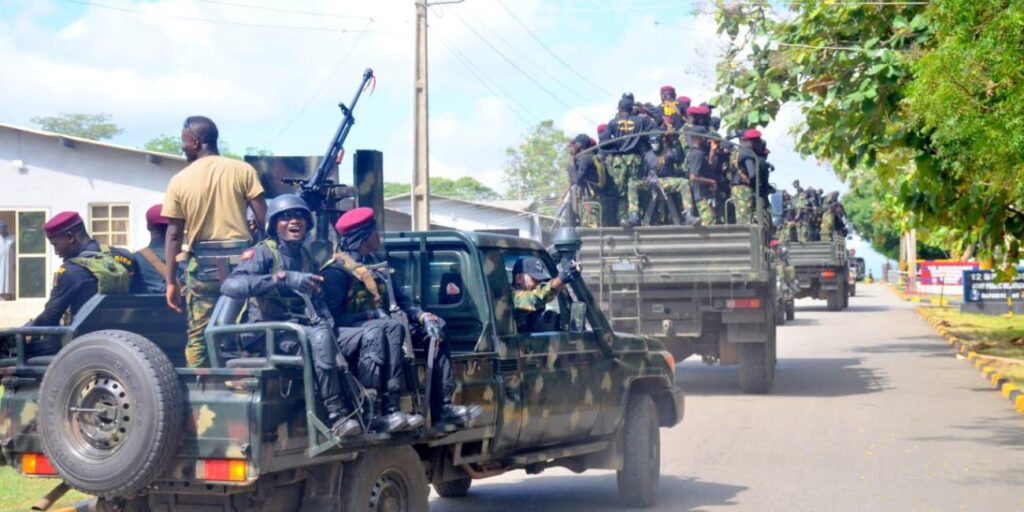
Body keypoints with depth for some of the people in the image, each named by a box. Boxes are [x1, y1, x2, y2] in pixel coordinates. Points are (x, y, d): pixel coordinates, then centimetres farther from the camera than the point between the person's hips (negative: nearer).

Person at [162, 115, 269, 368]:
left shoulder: (180, 181, 1)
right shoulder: (242, 170, 0)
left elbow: (174, 235, 2)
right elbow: (264, 218, -4)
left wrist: (171, 281, 7)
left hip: (203, 263, 0)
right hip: (240, 259, 0)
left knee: (198, 336, 8)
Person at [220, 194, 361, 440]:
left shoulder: (306, 256, 16)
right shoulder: (263, 252, -6)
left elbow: (316, 298, 23)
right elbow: (230, 286, -23)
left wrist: (327, 320, -2)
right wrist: (284, 278, -30)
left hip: (302, 327, 6)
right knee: (320, 338, -32)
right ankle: (336, 415, -27)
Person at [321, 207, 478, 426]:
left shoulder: (375, 262, 17)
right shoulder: (337, 269, -11)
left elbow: (400, 299, 15)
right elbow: (332, 316, -20)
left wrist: (423, 316, -2)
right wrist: (371, 315, -24)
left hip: (379, 326, 9)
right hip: (349, 332, -9)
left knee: (433, 328, 3)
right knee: (393, 327, -36)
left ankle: (443, 406, -7)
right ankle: (390, 410, -44)